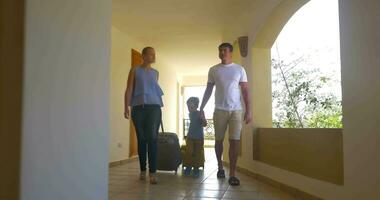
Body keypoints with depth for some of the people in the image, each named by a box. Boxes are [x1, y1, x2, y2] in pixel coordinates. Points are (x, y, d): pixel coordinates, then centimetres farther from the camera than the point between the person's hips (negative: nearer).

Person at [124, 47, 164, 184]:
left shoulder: (155, 73, 16)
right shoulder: (135, 70, 7)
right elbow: (129, 90, 1)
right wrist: (126, 107, -8)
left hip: (154, 107, 1)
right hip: (138, 107, -1)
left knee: (152, 138, -10)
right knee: (141, 139, 4)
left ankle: (152, 172, -11)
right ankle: (143, 170, 16)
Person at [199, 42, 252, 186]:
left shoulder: (239, 69, 5)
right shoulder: (213, 70, 8)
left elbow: (245, 91, 3)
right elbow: (208, 90, 11)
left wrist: (248, 110, -4)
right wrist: (201, 108, 5)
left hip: (236, 110, -1)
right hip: (219, 110, 1)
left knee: (235, 141, -6)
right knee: (219, 140, 8)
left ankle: (232, 175, -2)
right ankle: (220, 167, 28)